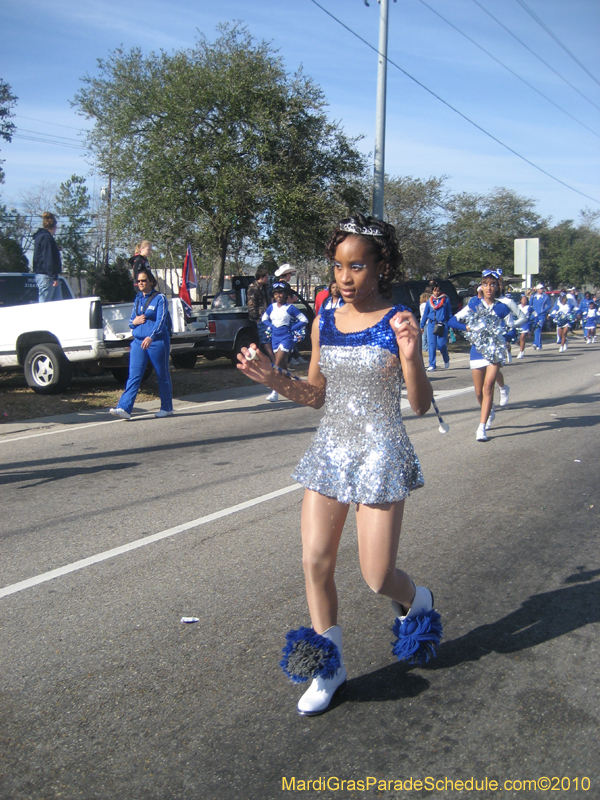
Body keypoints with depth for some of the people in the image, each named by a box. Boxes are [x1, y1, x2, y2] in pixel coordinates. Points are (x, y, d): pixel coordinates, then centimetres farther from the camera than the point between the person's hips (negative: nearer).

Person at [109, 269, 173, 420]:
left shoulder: (159, 298, -5)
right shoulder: (138, 299, 14)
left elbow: (160, 320, -17)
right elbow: (131, 321, 20)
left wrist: (151, 337, -32)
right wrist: (134, 321, -5)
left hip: (157, 342, -5)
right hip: (138, 341, 5)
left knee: (162, 376, 5)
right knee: (134, 375, -4)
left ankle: (167, 408, 17)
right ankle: (124, 408, -11)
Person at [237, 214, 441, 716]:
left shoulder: (397, 323, -10)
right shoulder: (324, 324, 4)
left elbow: (421, 406, -11)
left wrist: (411, 357, -28)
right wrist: (276, 380, -4)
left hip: (380, 454, -4)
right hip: (330, 449, 5)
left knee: (377, 577, 0)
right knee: (316, 562, 4)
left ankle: (415, 601, 38)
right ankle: (328, 667, 24)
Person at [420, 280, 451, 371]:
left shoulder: (446, 299, 5)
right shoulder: (429, 301, 9)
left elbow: (449, 313, 9)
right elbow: (425, 314, 14)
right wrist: (422, 326, 11)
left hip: (442, 325, -2)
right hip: (431, 324, 2)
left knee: (441, 344, -8)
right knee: (432, 345, -2)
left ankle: (446, 360, 22)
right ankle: (432, 365, 3)